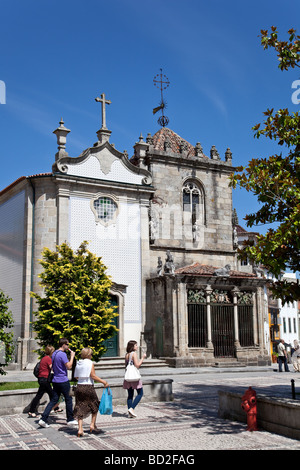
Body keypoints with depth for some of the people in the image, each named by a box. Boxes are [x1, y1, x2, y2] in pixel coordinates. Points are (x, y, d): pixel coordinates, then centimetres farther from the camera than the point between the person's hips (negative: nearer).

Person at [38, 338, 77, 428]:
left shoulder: (54, 354, 11)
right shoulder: (62, 354, -17)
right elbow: (69, 367, -17)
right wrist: (72, 356, -9)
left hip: (55, 380, 8)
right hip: (63, 381, -8)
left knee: (53, 400, 7)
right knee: (68, 400, 7)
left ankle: (43, 419, -3)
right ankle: (70, 419, 16)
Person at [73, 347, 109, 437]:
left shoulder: (78, 363, 8)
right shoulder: (90, 363, -8)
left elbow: (76, 377, 11)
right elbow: (93, 376, -14)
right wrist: (104, 382, -10)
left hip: (79, 387, 5)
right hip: (88, 387, -4)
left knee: (80, 408, 7)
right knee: (95, 406, 17)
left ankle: (80, 429, -1)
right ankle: (92, 424, 18)